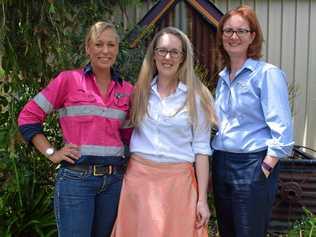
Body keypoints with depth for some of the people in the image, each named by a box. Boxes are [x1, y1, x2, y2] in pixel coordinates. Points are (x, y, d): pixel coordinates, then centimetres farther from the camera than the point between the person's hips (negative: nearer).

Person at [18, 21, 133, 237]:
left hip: (114, 179, 4)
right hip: (76, 178, -4)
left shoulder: (127, 90, 8)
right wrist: (51, 153, -5)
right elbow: (28, 117, 0)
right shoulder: (69, 80, -3)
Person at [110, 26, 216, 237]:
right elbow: (125, 131, 12)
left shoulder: (195, 97, -1)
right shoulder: (140, 91, 6)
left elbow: (201, 148, -2)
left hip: (178, 180, -2)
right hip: (139, 177, 2)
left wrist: (202, 199, -4)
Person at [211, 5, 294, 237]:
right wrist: (217, 161, 13)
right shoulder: (223, 77, 13)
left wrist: (266, 168, -18)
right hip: (221, 164, 7)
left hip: (253, 165, -7)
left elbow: (282, 130, -13)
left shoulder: (267, 74, -9)